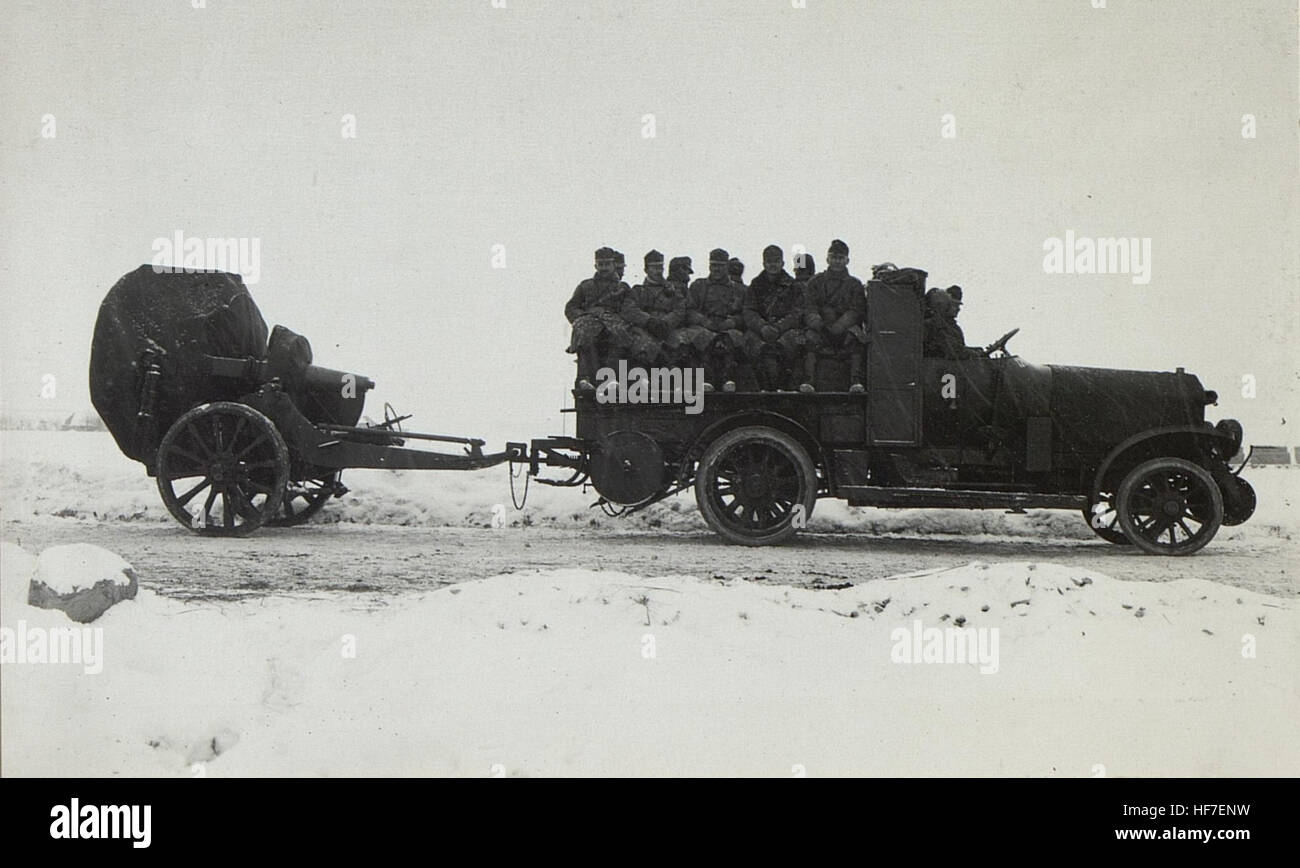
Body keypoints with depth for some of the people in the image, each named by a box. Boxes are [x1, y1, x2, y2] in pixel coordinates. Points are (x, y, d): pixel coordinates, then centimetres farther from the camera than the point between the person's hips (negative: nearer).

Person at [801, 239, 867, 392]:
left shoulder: (855, 284, 16)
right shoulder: (816, 282, 19)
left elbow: (856, 311, 3)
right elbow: (809, 308, 7)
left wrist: (837, 327, -15)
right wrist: (818, 323, -16)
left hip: (846, 328, 0)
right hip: (821, 329, 1)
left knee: (854, 336, -33)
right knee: (810, 336, -32)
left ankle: (856, 382, -42)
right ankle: (808, 381, -42)